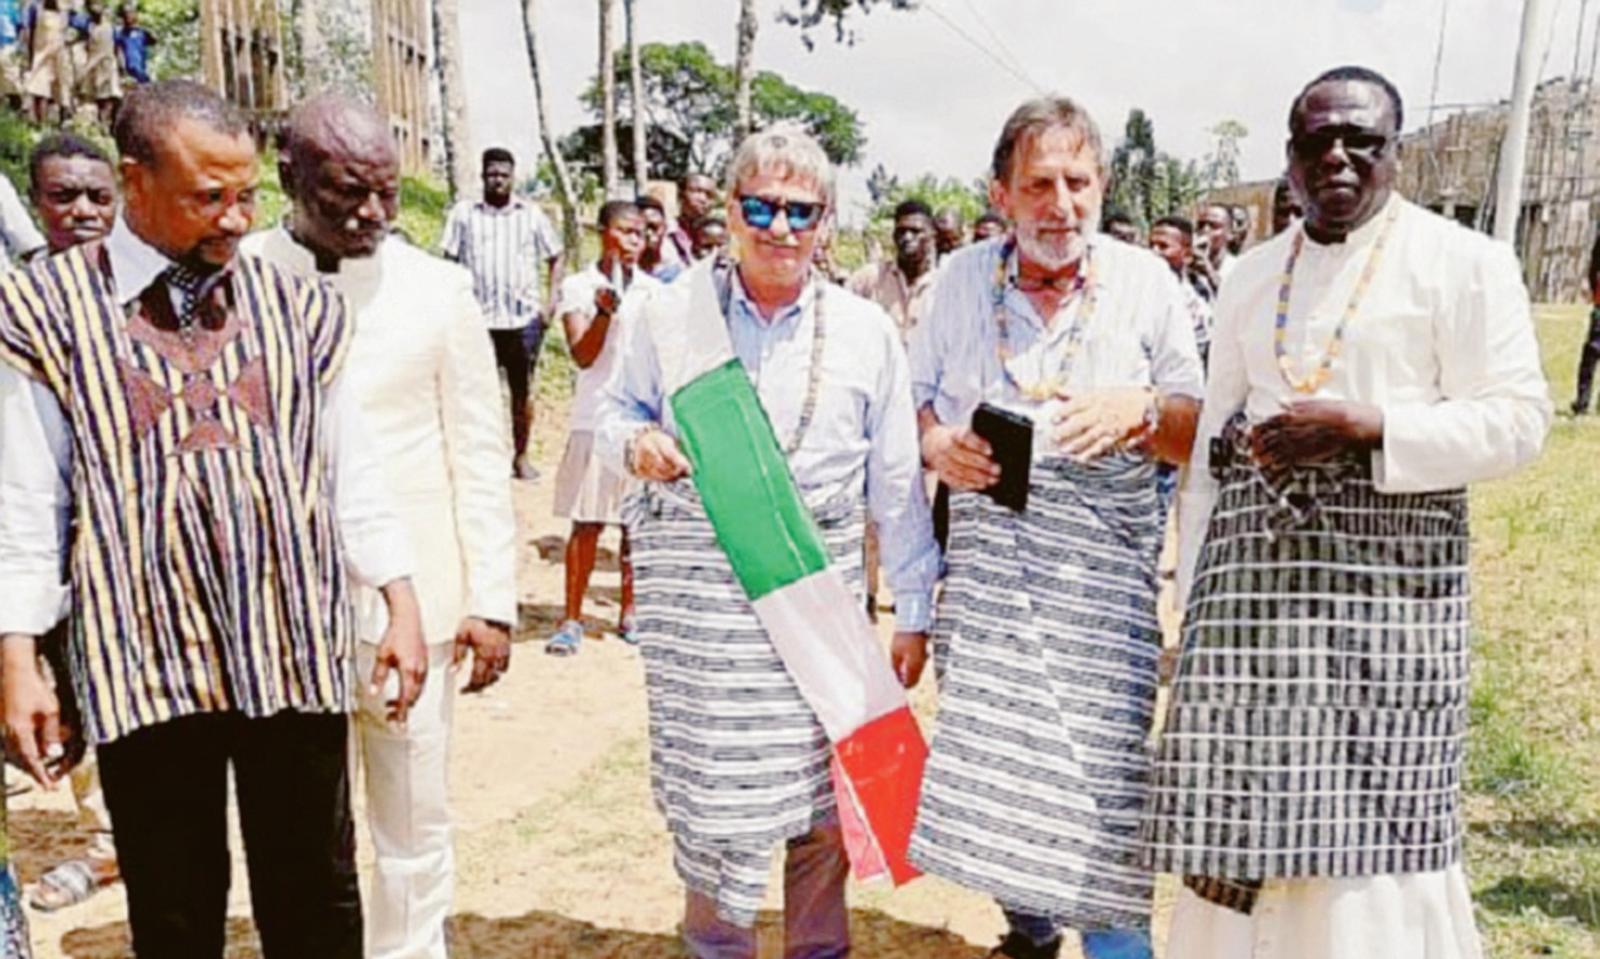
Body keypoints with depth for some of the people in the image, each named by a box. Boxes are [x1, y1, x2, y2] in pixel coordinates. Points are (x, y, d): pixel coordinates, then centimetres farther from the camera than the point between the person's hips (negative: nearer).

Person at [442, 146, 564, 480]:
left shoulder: (532, 214, 8)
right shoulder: (463, 212, 5)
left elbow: (555, 258, 12)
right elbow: (450, 261, 6)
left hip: (524, 317, 1)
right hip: (478, 318, -1)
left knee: (522, 392, 8)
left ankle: (521, 457, 20)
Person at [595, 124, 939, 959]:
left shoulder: (865, 332, 3)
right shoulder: (671, 312, 2)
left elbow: (897, 484, 5)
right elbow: (616, 408, 15)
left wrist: (913, 609, 6)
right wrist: (636, 443, -9)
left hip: (817, 588, 1)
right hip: (693, 585, 0)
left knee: (818, 779, 8)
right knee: (706, 777, 6)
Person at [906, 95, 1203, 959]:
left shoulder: (1146, 282, -1)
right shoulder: (962, 278, 4)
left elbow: (1200, 436, 3)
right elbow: (913, 397, 12)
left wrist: (1144, 410, -18)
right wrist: (935, 443, -10)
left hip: (1101, 572, -2)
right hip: (983, 567, 2)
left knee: (1103, 769, -7)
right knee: (992, 766, 10)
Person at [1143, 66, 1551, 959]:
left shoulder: (1465, 260, 1)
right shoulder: (1254, 274, 15)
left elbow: (1519, 417, -4)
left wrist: (1364, 430, -18)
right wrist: (1194, 585, 12)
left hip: (1384, 566, -4)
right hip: (1255, 561, 4)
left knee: (1368, 809, 1)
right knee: (1246, 804, 6)